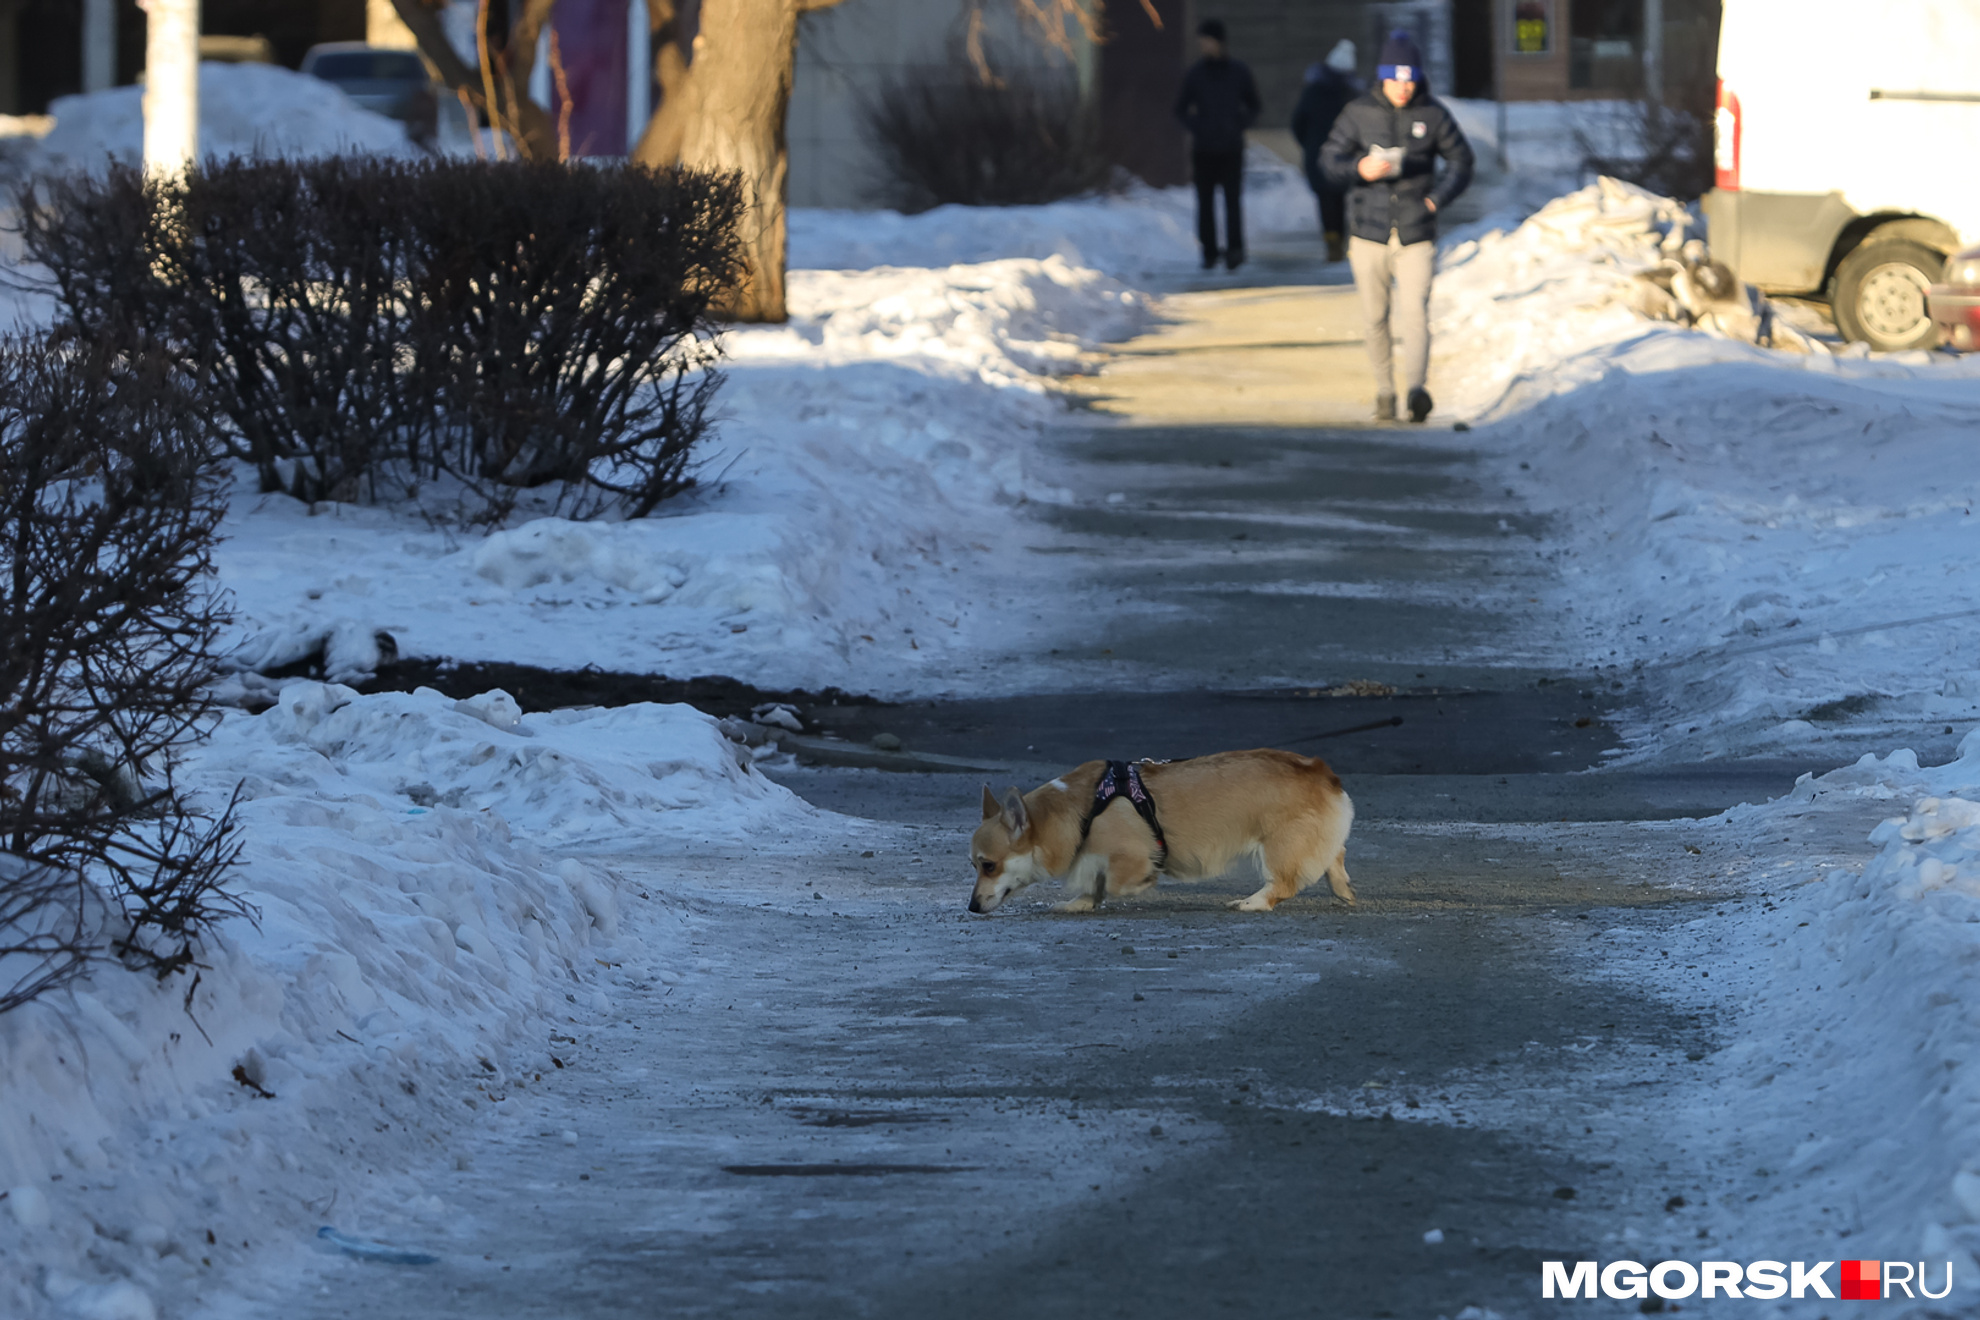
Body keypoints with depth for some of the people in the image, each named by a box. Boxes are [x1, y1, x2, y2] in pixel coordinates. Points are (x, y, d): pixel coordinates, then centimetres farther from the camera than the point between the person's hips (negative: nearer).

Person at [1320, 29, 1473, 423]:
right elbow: (1329, 160, 3)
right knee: (1375, 318, 7)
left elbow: (1461, 161, 11)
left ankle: (1416, 389, -27)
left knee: (1415, 313, -16)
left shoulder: (1433, 115, 0)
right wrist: (1360, 169, -17)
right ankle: (1384, 391, 22)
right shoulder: (1359, 112, 0)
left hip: (1416, 236, -1)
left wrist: (1438, 196, -5)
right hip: (1369, 232, 1)